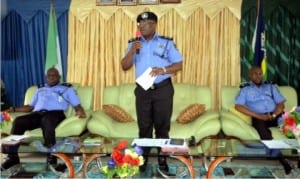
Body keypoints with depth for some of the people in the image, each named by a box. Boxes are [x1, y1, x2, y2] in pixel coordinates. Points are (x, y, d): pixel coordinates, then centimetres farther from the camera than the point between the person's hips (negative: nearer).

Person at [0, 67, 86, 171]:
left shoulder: (67, 88, 21)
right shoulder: (40, 89, 34)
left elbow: (77, 105, 11)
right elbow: (31, 106, 33)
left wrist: (80, 111, -13)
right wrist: (14, 109, 21)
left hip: (55, 113, -4)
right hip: (37, 113, 4)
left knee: (47, 120, -41)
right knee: (18, 121, -26)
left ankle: (51, 156, -42)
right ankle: (12, 157, -21)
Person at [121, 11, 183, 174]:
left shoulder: (166, 43, 1)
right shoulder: (133, 44, 9)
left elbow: (179, 64, -2)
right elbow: (124, 67, 3)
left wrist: (163, 70, -19)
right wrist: (132, 51, -13)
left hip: (163, 89, -2)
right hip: (142, 90, 2)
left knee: (162, 125, 4)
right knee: (144, 125, 7)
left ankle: (162, 158, 15)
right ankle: (143, 158, 17)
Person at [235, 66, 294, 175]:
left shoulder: (271, 87, 25)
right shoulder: (245, 89, 16)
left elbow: (281, 103, 14)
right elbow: (238, 106, 0)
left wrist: (274, 114, -9)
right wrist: (258, 116, -10)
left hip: (275, 115, 3)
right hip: (259, 117, -3)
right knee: (260, 124, -37)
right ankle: (281, 158, -38)